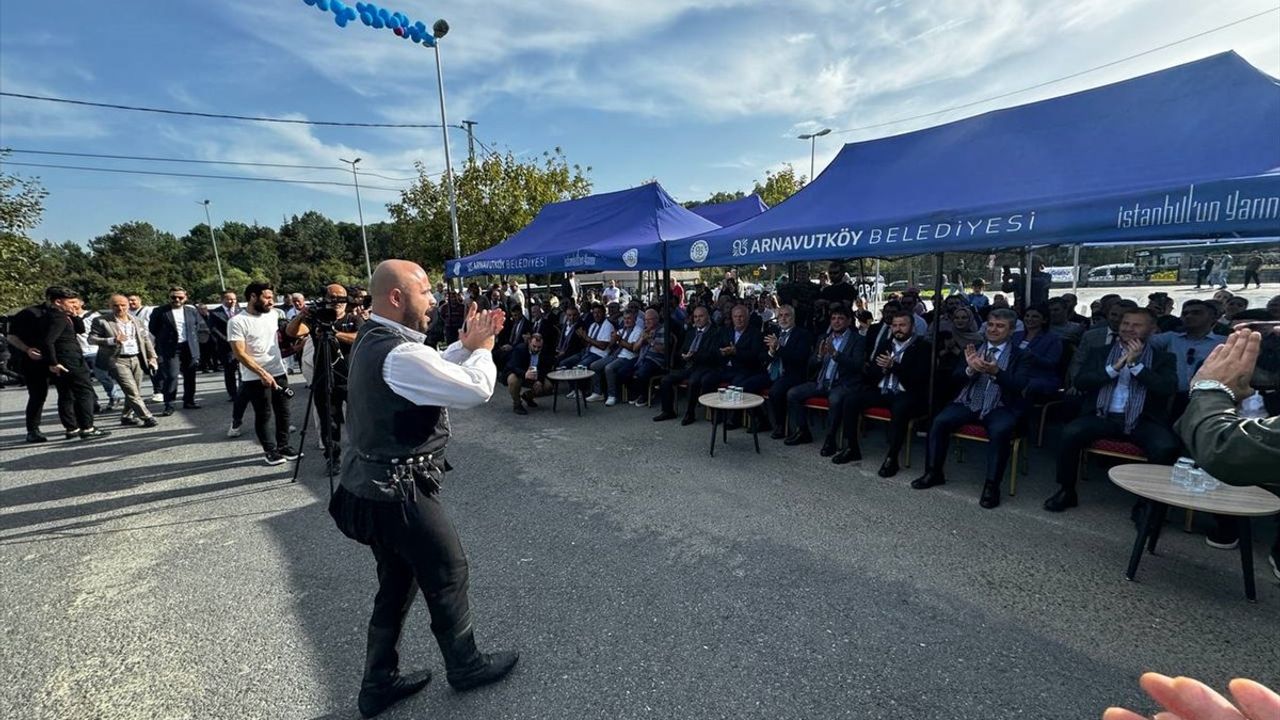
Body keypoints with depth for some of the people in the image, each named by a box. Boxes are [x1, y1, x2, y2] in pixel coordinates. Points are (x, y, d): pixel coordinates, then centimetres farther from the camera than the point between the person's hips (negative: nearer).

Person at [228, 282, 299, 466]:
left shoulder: (272, 315, 6)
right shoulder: (237, 322, -13)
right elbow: (240, 354, -17)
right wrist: (262, 373, -22)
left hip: (279, 373, 6)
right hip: (257, 378, -6)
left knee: (283, 412, 11)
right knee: (263, 415, 4)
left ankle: (283, 446, 23)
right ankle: (270, 450, 15)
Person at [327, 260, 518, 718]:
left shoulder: (372, 339, 7)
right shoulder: (400, 354, -27)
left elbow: (432, 372, 18)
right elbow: (477, 390, -26)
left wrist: (466, 344, 6)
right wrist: (483, 348, -8)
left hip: (375, 485, 10)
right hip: (399, 491, -10)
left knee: (397, 581, 22)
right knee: (448, 571, 11)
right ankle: (465, 665, 33)